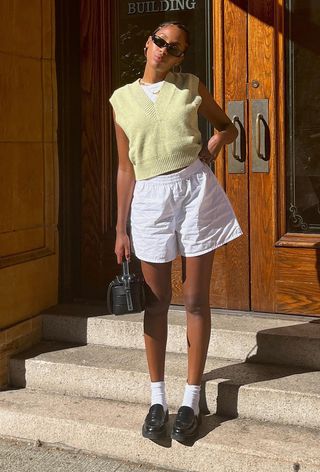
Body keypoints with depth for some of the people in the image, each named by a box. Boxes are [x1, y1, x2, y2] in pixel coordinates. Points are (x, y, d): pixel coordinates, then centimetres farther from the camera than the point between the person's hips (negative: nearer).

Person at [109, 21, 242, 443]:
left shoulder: (191, 87, 6)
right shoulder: (123, 99, 8)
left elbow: (228, 127, 20)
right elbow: (126, 169, 9)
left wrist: (212, 147, -3)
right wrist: (121, 228, 7)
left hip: (195, 190, 0)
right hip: (150, 198, 1)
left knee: (196, 300, 2)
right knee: (156, 302, 5)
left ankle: (192, 399, 12)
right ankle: (158, 399, 16)